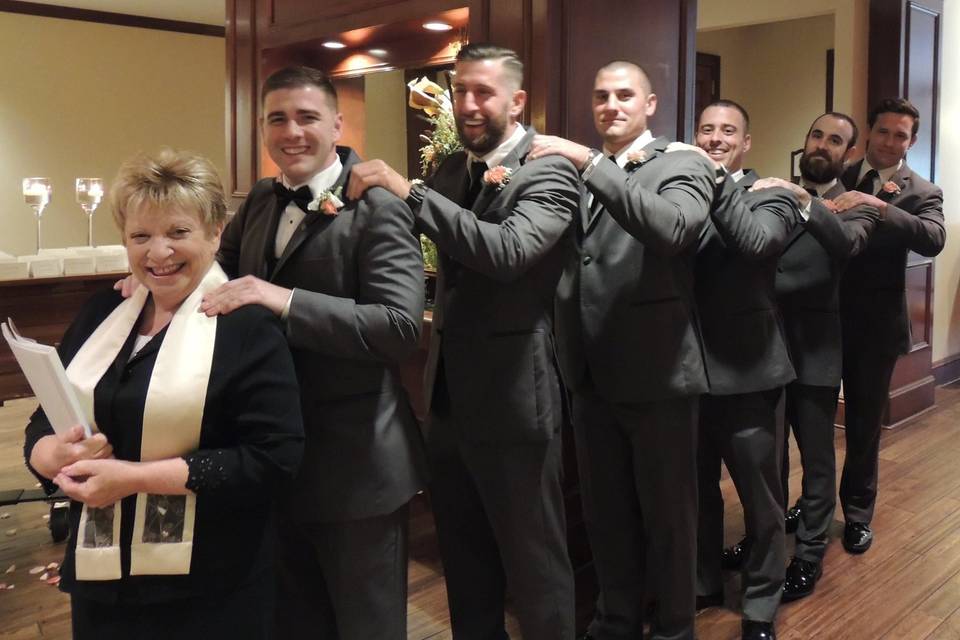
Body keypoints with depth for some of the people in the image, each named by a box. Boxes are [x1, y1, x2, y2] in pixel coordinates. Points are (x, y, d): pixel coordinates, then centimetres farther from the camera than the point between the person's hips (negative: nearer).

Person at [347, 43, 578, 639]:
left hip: (512, 398, -7)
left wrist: (410, 192, -29)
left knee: (534, 562, 8)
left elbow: (508, 251, -29)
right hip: (449, 394, 7)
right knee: (464, 558, 22)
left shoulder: (549, 172, -12)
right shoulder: (450, 169, 10)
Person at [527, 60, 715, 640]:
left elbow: (671, 228, -27)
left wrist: (592, 163, -27)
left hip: (658, 373, -5)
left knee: (667, 513, 10)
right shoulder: (580, 170, 11)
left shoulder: (684, 165, -5)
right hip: (593, 374, 5)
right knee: (605, 511, 18)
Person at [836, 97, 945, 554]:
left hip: (875, 324, -2)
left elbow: (934, 240, -23)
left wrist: (879, 206, -34)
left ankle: (857, 513, 29)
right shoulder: (839, 179, 6)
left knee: (864, 423, 11)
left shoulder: (920, 193, -3)